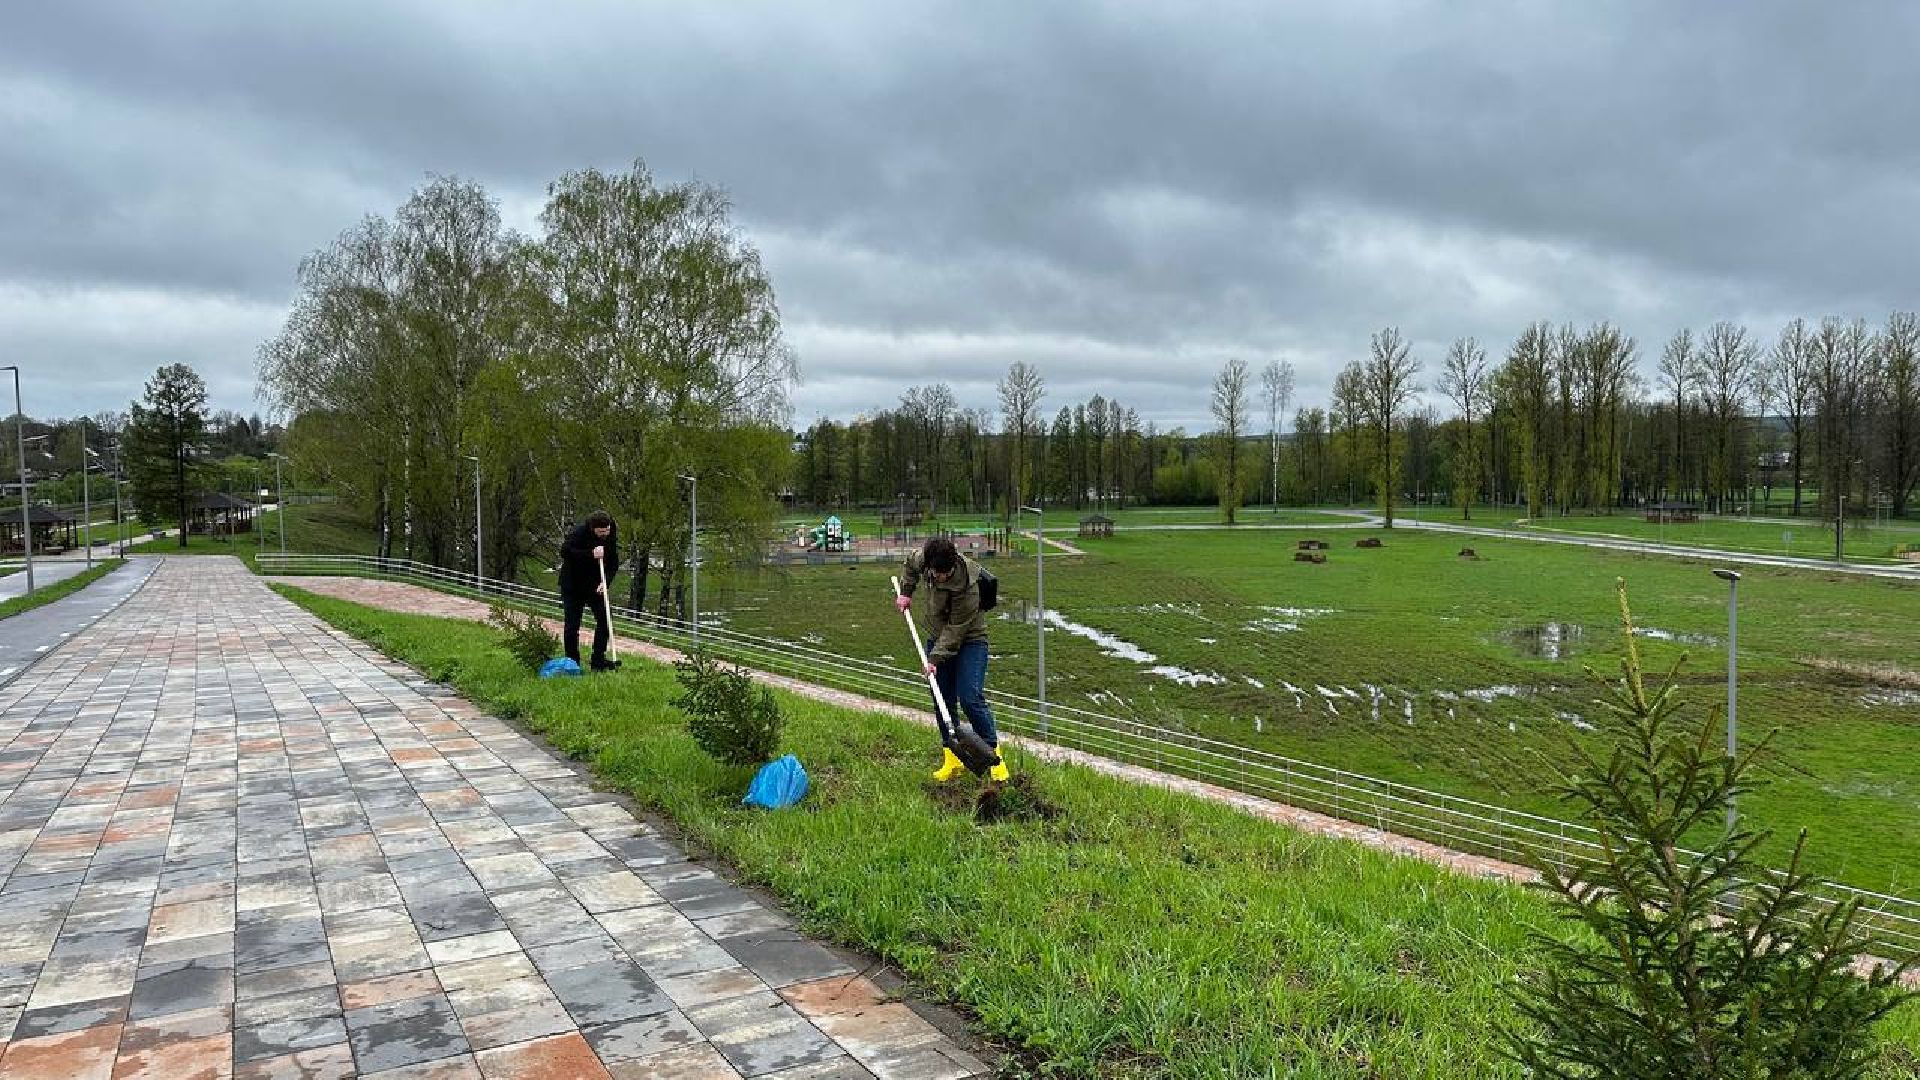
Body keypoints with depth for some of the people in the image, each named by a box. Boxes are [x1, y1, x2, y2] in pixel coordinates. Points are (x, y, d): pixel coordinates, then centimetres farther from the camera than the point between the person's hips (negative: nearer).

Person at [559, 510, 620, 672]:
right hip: (573, 585, -4)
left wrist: (605, 581, -18)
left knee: (605, 618, -6)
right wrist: (591, 554, -36)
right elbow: (565, 551, -32)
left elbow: (614, 563, -2)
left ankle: (599, 660, 3)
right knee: (572, 624, -2)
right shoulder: (579, 532, -20)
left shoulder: (611, 537, -5)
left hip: (595, 585, 4)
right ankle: (572, 662, 9)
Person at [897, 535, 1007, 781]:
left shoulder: (967, 588, -32)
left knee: (970, 699, -16)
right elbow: (911, 564, 13)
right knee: (943, 701, 4)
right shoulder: (924, 558, -14)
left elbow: (955, 630, -26)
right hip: (938, 638, 6)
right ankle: (953, 760, 11)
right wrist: (906, 591, 10)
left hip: (969, 641, -6)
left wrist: (936, 659, -28)